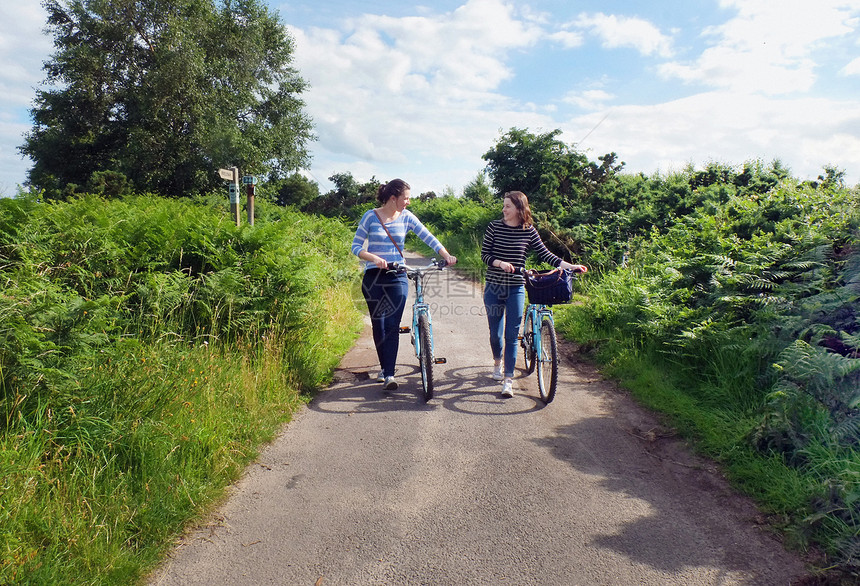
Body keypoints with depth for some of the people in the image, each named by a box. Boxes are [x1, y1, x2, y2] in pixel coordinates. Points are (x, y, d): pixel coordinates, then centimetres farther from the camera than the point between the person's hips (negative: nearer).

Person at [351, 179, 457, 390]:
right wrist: (374, 258, -22)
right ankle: (384, 367, 24)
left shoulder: (406, 217, 3)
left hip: (397, 278, 1)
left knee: (392, 325, -8)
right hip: (373, 278, -1)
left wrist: (446, 256, -14)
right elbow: (356, 247, -4)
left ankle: (389, 374, -5)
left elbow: (429, 238, 0)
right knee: (378, 325, 6)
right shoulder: (371, 216, -3)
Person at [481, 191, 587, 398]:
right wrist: (500, 263, -20)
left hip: (516, 289, -1)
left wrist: (571, 266, -4)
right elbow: (484, 254, -1)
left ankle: (508, 380, 4)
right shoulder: (494, 227, -1)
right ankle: (497, 362, 39)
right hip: (493, 287, 1)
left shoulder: (529, 231, -1)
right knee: (495, 332, 8)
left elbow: (545, 254, 3)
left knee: (511, 335, -3)